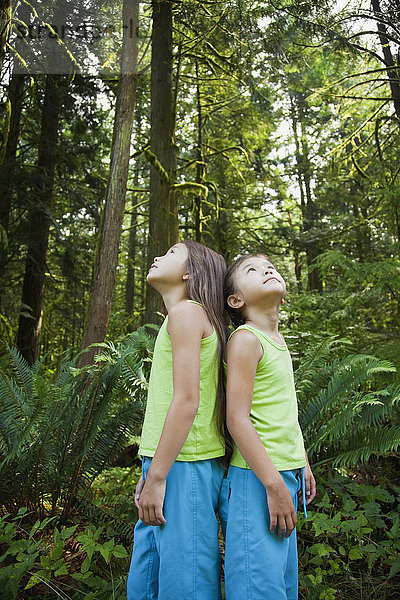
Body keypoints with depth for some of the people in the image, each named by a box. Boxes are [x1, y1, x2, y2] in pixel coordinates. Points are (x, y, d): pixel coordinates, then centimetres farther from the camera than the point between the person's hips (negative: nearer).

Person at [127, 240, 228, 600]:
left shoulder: (186, 311, -10)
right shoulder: (191, 316, 17)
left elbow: (187, 401, -18)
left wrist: (157, 477, -15)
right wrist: (150, 472, 18)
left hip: (183, 467, -9)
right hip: (170, 465, 9)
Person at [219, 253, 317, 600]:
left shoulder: (278, 340, 12)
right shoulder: (246, 339, -14)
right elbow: (237, 419, -19)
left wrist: (303, 466, 21)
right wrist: (274, 485, -19)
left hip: (284, 474, 9)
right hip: (256, 479, -8)